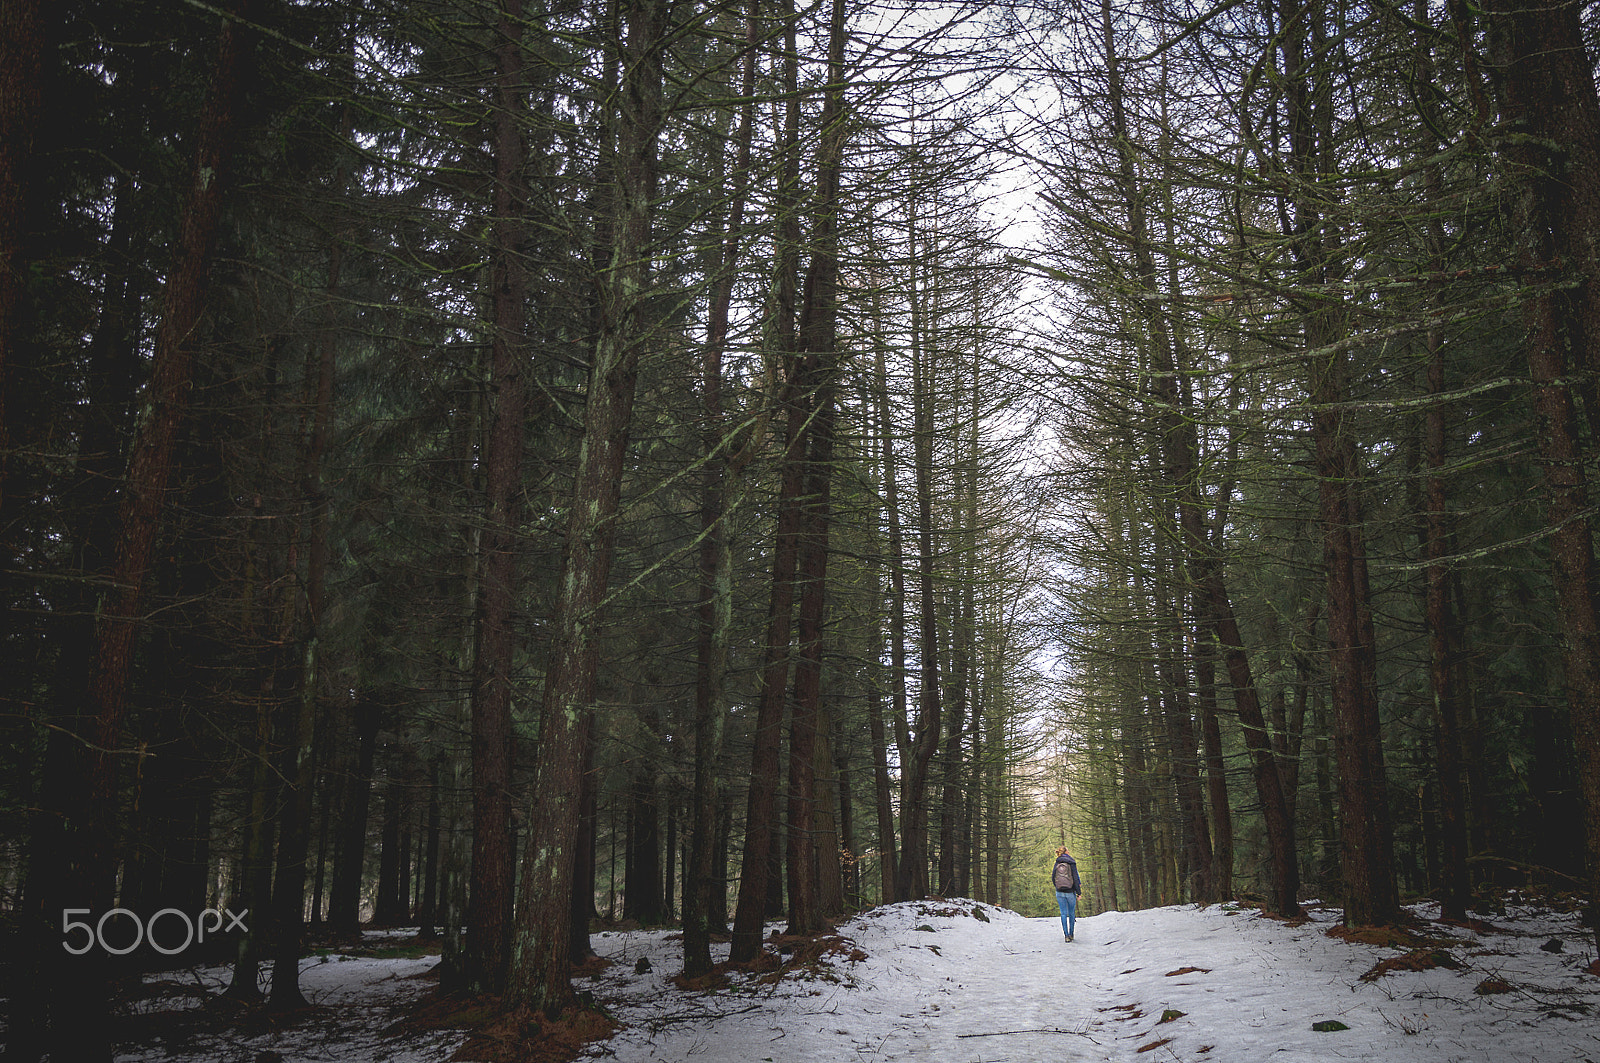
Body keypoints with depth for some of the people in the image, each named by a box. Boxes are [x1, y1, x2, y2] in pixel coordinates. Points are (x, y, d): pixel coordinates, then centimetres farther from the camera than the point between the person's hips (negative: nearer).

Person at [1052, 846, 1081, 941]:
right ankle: (1071, 934, 19)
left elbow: (1053, 878, 6)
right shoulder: (1071, 863, -9)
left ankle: (1066, 935, -2)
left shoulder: (1057, 863, 2)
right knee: (1071, 913, 13)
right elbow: (1075, 879, -10)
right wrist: (1079, 892, -3)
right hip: (1070, 892, -2)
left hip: (1059, 892, 2)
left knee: (1063, 913, 5)